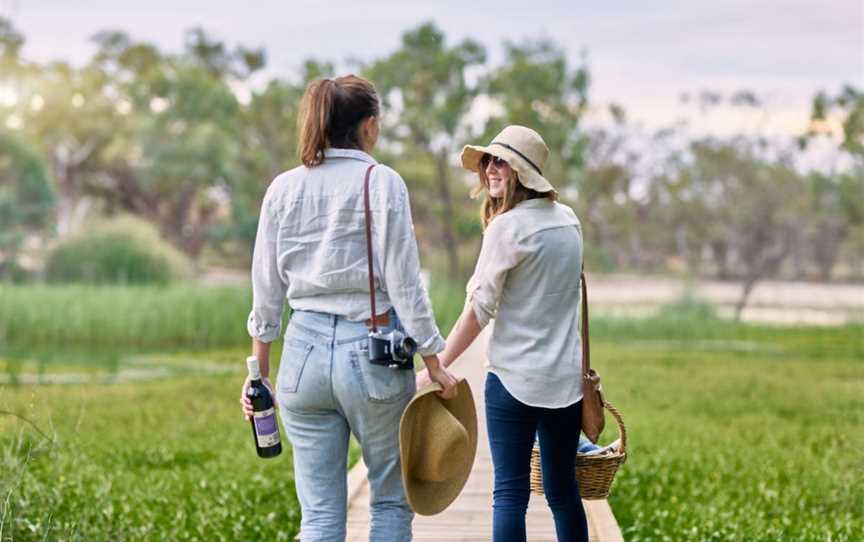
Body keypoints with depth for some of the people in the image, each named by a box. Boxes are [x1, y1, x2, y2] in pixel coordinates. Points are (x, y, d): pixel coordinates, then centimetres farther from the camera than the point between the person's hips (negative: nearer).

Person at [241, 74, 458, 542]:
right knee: (392, 501, 13)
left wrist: (259, 371, 16)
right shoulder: (382, 182, -6)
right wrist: (434, 363, -1)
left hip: (304, 350, 4)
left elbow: (266, 291, 8)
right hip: (371, 348, -3)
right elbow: (404, 284, -8)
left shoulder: (283, 188, 6)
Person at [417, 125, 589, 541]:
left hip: (514, 378, -6)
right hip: (566, 378, 6)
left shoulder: (508, 227, -11)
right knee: (563, 490, 14)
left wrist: (436, 368, -9)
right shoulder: (568, 220, 10)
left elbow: (478, 309, -13)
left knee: (510, 493, -2)